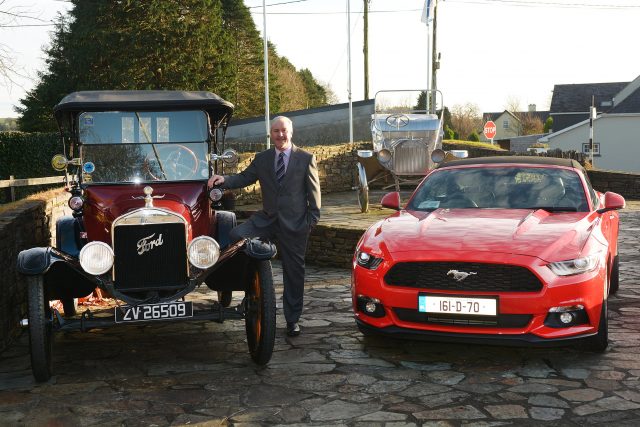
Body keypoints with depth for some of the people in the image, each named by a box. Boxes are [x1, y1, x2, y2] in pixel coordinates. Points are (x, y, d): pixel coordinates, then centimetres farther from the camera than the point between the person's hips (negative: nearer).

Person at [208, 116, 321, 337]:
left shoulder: (306, 159, -1)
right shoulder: (261, 159, 9)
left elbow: (314, 191, -1)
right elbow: (244, 178, 8)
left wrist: (312, 220, -5)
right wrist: (224, 179, -11)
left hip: (295, 223, -3)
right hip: (267, 219, 3)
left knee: (293, 272, 5)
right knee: (236, 235, -22)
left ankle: (292, 320, 19)